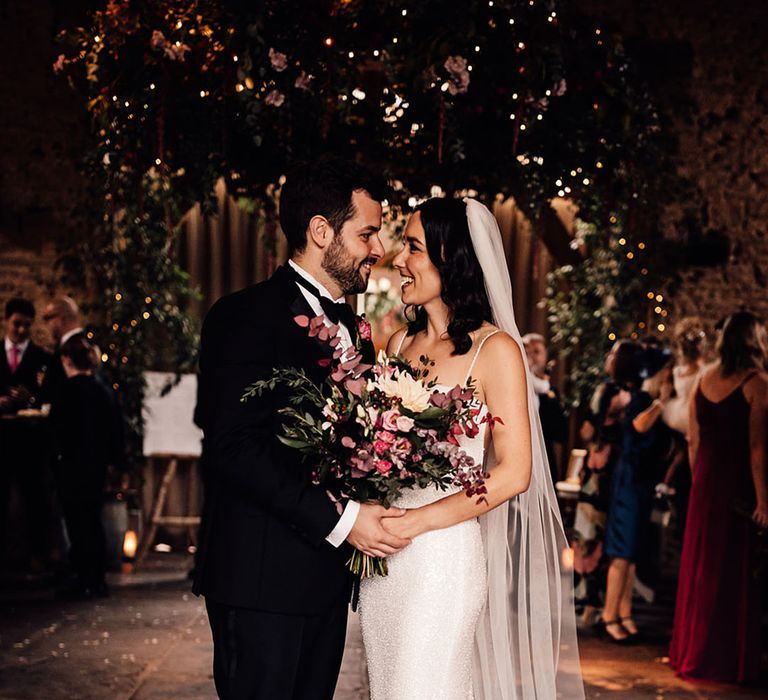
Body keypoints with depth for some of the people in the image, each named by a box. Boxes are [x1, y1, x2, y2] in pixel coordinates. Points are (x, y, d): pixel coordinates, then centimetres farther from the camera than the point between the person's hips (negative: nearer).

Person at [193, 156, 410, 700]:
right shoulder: (248, 315, -10)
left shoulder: (349, 323, 17)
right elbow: (233, 446, -19)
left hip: (327, 574, 8)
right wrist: (339, 518, -21)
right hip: (263, 576, -8)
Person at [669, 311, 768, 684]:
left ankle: (690, 651, 25)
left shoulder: (703, 380, 5)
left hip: (705, 485, 6)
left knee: (700, 568, 15)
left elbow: (693, 441, 10)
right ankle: (726, 661, 8)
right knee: (735, 575, 3)